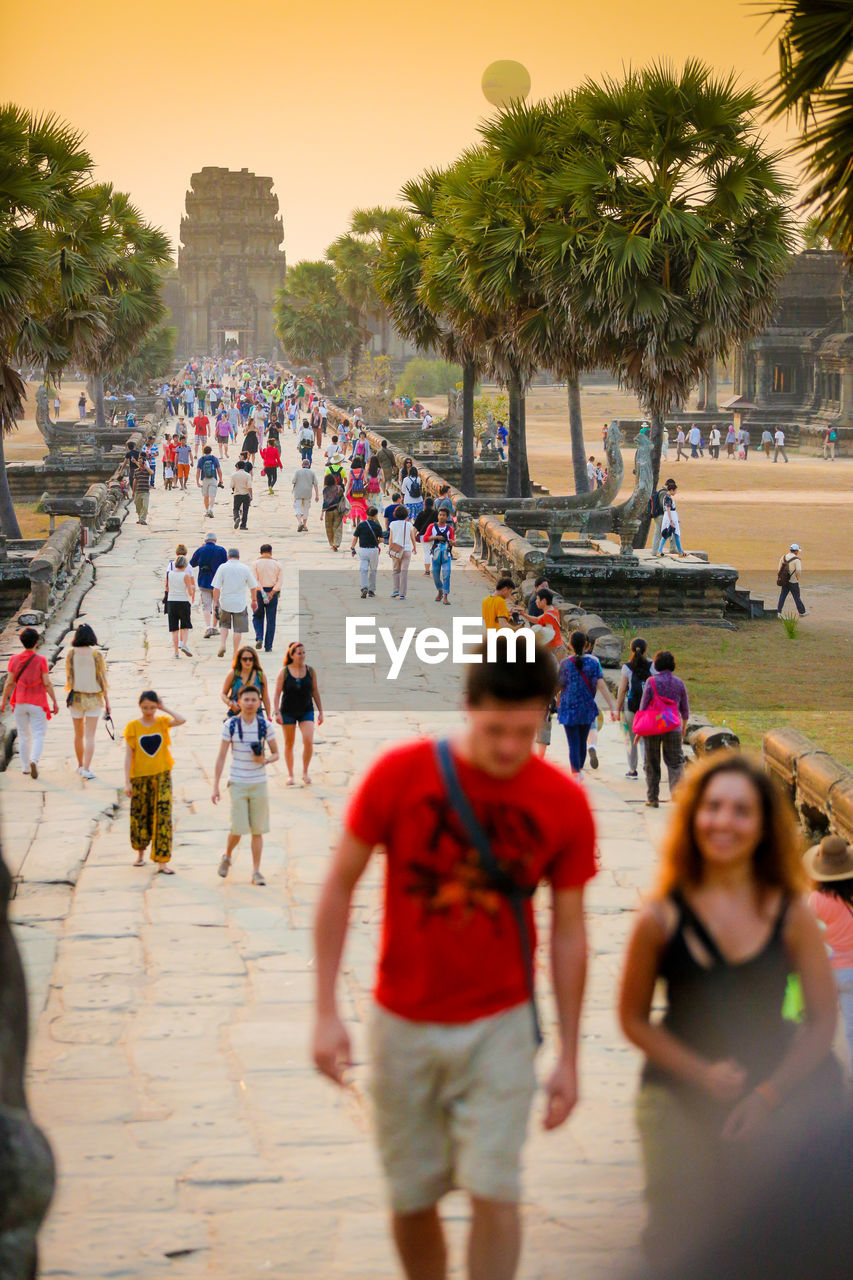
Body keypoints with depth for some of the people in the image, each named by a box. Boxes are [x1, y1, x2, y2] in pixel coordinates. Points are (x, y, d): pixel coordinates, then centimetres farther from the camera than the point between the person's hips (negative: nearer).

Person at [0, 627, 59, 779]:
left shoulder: (14, 659, -4)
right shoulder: (41, 660, -10)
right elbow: (47, 683, -10)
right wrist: (55, 702, -3)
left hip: (20, 703, 3)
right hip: (37, 703, -2)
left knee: (23, 735, 14)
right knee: (38, 735, 1)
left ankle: (25, 766, 19)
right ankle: (34, 760, -23)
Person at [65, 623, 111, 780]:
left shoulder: (71, 653, -7)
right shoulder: (96, 654, -11)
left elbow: (69, 678, -4)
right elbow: (102, 679, -8)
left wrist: (69, 696, 10)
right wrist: (107, 702, 0)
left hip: (76, 697, 2)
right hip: (94, 698, -2)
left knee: (79, 734, 18)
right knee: (90, 736, 0)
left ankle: (80, 766, 32)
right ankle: (86, 769, -8)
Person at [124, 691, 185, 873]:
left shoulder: (162, 722, 1)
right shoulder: (133, 726, -2)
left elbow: (181, 720, -20)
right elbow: (128, 755, -3)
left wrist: (164, 709, -11)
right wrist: (127, 782, -7)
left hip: (162, 775, 0)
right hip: (140, 777, 0)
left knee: (163, 817, -8)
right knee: (140, 815, 10)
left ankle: (162, 861, -8)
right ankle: (140, 853, 34)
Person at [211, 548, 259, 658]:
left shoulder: (222, 567, -3)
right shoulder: (245, 568, -1)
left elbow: (216, 588, -6)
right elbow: (253, 587, 5)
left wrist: (216, 601, 4)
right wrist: (254, 601, 17)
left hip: (225, 603, 1)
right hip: (240, 603, -1)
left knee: (224, 625, 20)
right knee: (238, 629, 6)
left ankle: (222, 644, 2)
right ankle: (236, 652, 8)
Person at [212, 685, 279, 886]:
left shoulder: (265, 725, 0)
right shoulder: (231, 725, -4)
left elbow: (275, 753, 9)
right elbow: (221, 757, -2)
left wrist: (265, 759, -15)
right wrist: (215, 786, -6)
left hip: (259, 784, 2)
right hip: (237, 784, -2)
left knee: (258, 830, 2)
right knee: (238, 829, -5)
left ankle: (256, 871, 11)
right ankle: (227, 856, 24)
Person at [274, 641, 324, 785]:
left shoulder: (310, 671, 0)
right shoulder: (284, 672, -6)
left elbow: (315, 692, 7)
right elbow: (277, 693, -4)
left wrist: (320, 711, 5)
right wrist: (277, 712, -13)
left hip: (306, 711, 1)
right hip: (288, 712, -1)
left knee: (308, 741, -15)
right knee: (289, 744, 7)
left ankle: (305, 772, 3)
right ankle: (290, 776, 19)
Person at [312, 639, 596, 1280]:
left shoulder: (564, 804, -7)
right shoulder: (401, 774, -10)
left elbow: (569, 932, 1)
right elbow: (339, 886, -3)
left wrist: (568, 1056, 1)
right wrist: (326, 1012, -7)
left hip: (500, 1027, 0)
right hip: (403, 1024, 0)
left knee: (493, 1192, -8)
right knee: (411, 1201, 8)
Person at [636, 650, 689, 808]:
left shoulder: (652, 681, -7)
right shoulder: (679, 683, 2)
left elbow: (643, 706, -6)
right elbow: (684, 708, 9)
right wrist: (684, 726, 24)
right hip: (673, 728, 1)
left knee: (651, 763, 8)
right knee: (675, 762, 7)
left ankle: (652, 798, 10)